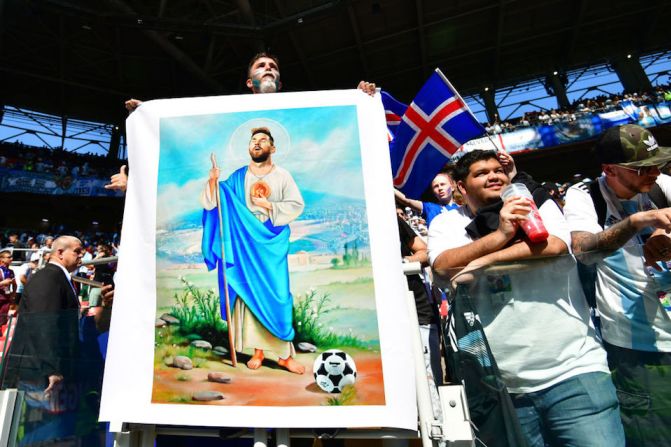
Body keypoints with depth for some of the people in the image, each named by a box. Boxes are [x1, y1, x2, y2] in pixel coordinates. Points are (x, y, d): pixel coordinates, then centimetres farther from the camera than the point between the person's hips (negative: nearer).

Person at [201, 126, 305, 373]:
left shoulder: (282, 176, 3)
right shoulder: (237, 177, 8)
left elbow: (297, 204, -4)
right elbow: (213, 204, 5)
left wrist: (269, 206, -13)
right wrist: (213, 182, -12)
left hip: (272, 243, -2)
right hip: (245, 243, 2)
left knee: (277, 295, -2)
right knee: (249, 294, 4)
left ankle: (284, 354, 7)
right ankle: (258, 350, 16)